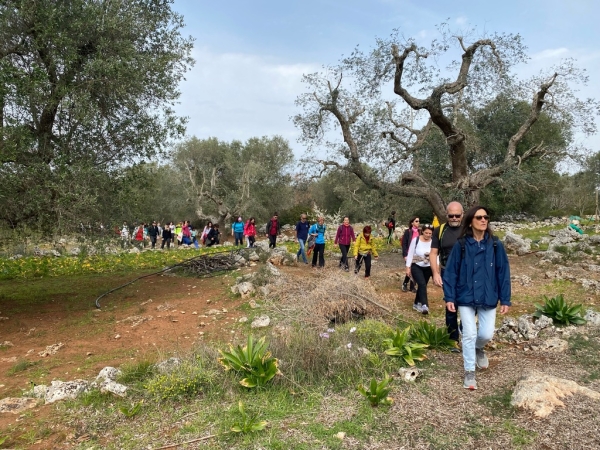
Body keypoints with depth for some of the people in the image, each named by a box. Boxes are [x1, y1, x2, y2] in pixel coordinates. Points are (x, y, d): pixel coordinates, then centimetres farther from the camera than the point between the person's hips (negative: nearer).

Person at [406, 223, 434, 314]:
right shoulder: (416, 240, -14)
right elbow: (410, 254, -8)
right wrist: (408, 267, -9)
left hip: (427, 268, 3)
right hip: (416, 267, -3)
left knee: (422, 285, 12)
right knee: (422, 284, -20)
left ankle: (417, 304, 30)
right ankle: (424, 305, -27)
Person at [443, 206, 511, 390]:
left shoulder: (495, 245, -4)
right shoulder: (461, 245, -8)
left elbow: (503, 272, 0)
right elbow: (451, 272, -5)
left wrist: (505, 299, -1)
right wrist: (449, 297, -9)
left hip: (488, 298, 2)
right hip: (466, 297, -1)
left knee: (487, 334, 6)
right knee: (469, 334, -2)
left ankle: (478, 348, 42)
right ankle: (469, 372, 13)